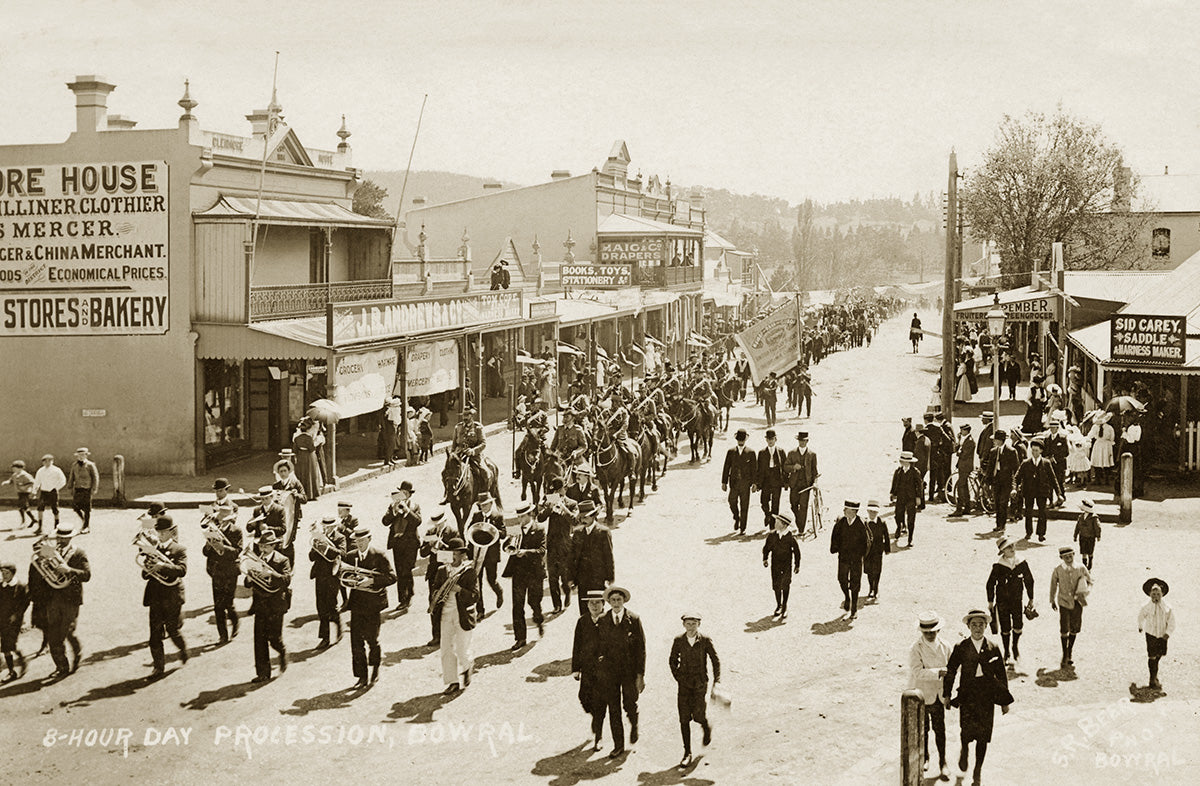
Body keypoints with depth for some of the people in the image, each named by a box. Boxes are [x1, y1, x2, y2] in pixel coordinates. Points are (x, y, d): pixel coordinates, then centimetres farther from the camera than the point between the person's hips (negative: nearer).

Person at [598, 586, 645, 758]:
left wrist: (640, 675, -9)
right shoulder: (603, 621, 1)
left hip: (629, 670, -2)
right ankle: (618, 745, 17)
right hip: (609, 671, 2)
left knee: (630, 704, 1)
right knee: (613, 709, 6)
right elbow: (602, 645, 8)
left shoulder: (634, 620, -7)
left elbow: (641, 648, -6)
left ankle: (634, 725, 36)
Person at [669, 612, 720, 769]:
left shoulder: (705, 641, -6)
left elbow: (716, 661, 1)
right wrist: (678, 677, 3)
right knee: (684, 719, -2)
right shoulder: (678, 641, 0)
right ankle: (687, 753, 7)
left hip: (700, 683, -2)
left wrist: (716, 681, -6)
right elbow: (672, 661, 13)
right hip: (684, 683, 2)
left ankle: (707, 727, 29)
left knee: (698, 716, -10)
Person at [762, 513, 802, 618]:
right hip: (775, 565, 3)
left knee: (785, 586, -3)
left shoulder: (791, 537, -13)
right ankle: (778, 606, 29)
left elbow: (796, 551, -4)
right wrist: (765, 559, -2)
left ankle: (784, 608, 14)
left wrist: (797, 565, -1)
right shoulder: (772, 535, -4)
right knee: (776, 586, 8)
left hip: (787, 565, -3)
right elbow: (766, 548, 9)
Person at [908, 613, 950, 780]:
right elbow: (918, 672, -26)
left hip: (938, 696, 2)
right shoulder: (916, 649, -15)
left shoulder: (945, 647, 0)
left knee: (940, 729, 4)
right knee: (923, 729, 14)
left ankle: (942, 762, 17)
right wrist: (938, 672, -34)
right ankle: (924, 758, 35)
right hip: (920, 696, -2)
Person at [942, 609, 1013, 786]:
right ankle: (964, 750, 23)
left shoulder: (993, 648, 4)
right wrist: (946, 694, 2)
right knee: (967, 730, -13)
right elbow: (950, 671, 6)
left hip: (987, 699, 1)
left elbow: (1001, 675, 9)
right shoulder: (961, 648, 0)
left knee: (983, 737, 2)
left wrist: (1005, 701, 8)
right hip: (967, 697, -1)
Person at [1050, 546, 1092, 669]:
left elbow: (1089, 581, 11)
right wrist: (1052, 600, 12)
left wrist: (1085, 592, -8)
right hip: (1063, 602, -2)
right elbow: (1053, 584, 6)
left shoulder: (1080, 568, -3)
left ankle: (1070, 651, 33)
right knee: (1064, 630, -7)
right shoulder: (1058, 570, -6)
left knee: (1074, 629, 10)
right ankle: (1065, 656, 8)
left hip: (1077, 602, 2)